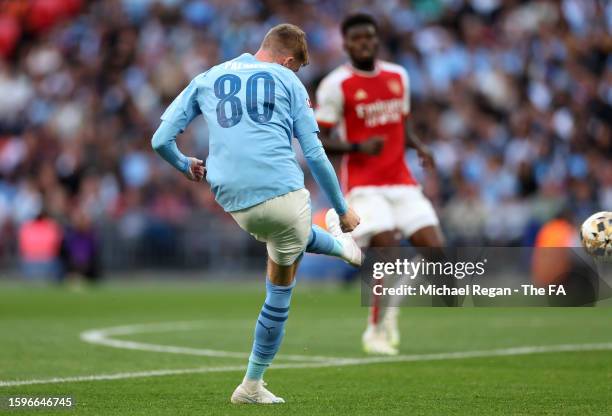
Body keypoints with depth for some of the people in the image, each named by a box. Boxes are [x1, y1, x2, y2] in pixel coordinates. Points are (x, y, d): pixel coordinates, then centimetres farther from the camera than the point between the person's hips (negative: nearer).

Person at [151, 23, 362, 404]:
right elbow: (315, 155, 4)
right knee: (281, 289, 14)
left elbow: (161, 141, 14)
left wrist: (186, 166, 36)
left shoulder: (205, 80, 18)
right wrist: (342, 209, 15)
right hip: (284, 193, -5)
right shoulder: (288, 81, 10)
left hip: (236, 206, 5)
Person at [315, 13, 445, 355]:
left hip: (401, 182, 5)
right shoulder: (336, 85, -6)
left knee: (434, 248, -7)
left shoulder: (399, 77, 11)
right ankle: (376, 330, 2)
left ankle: (391, 308, 18)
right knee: (389, 253, -19)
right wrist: (358, 147, -21)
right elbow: (319, 141, -6)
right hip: (363, 184, -5)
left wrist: (419, 146, 1)